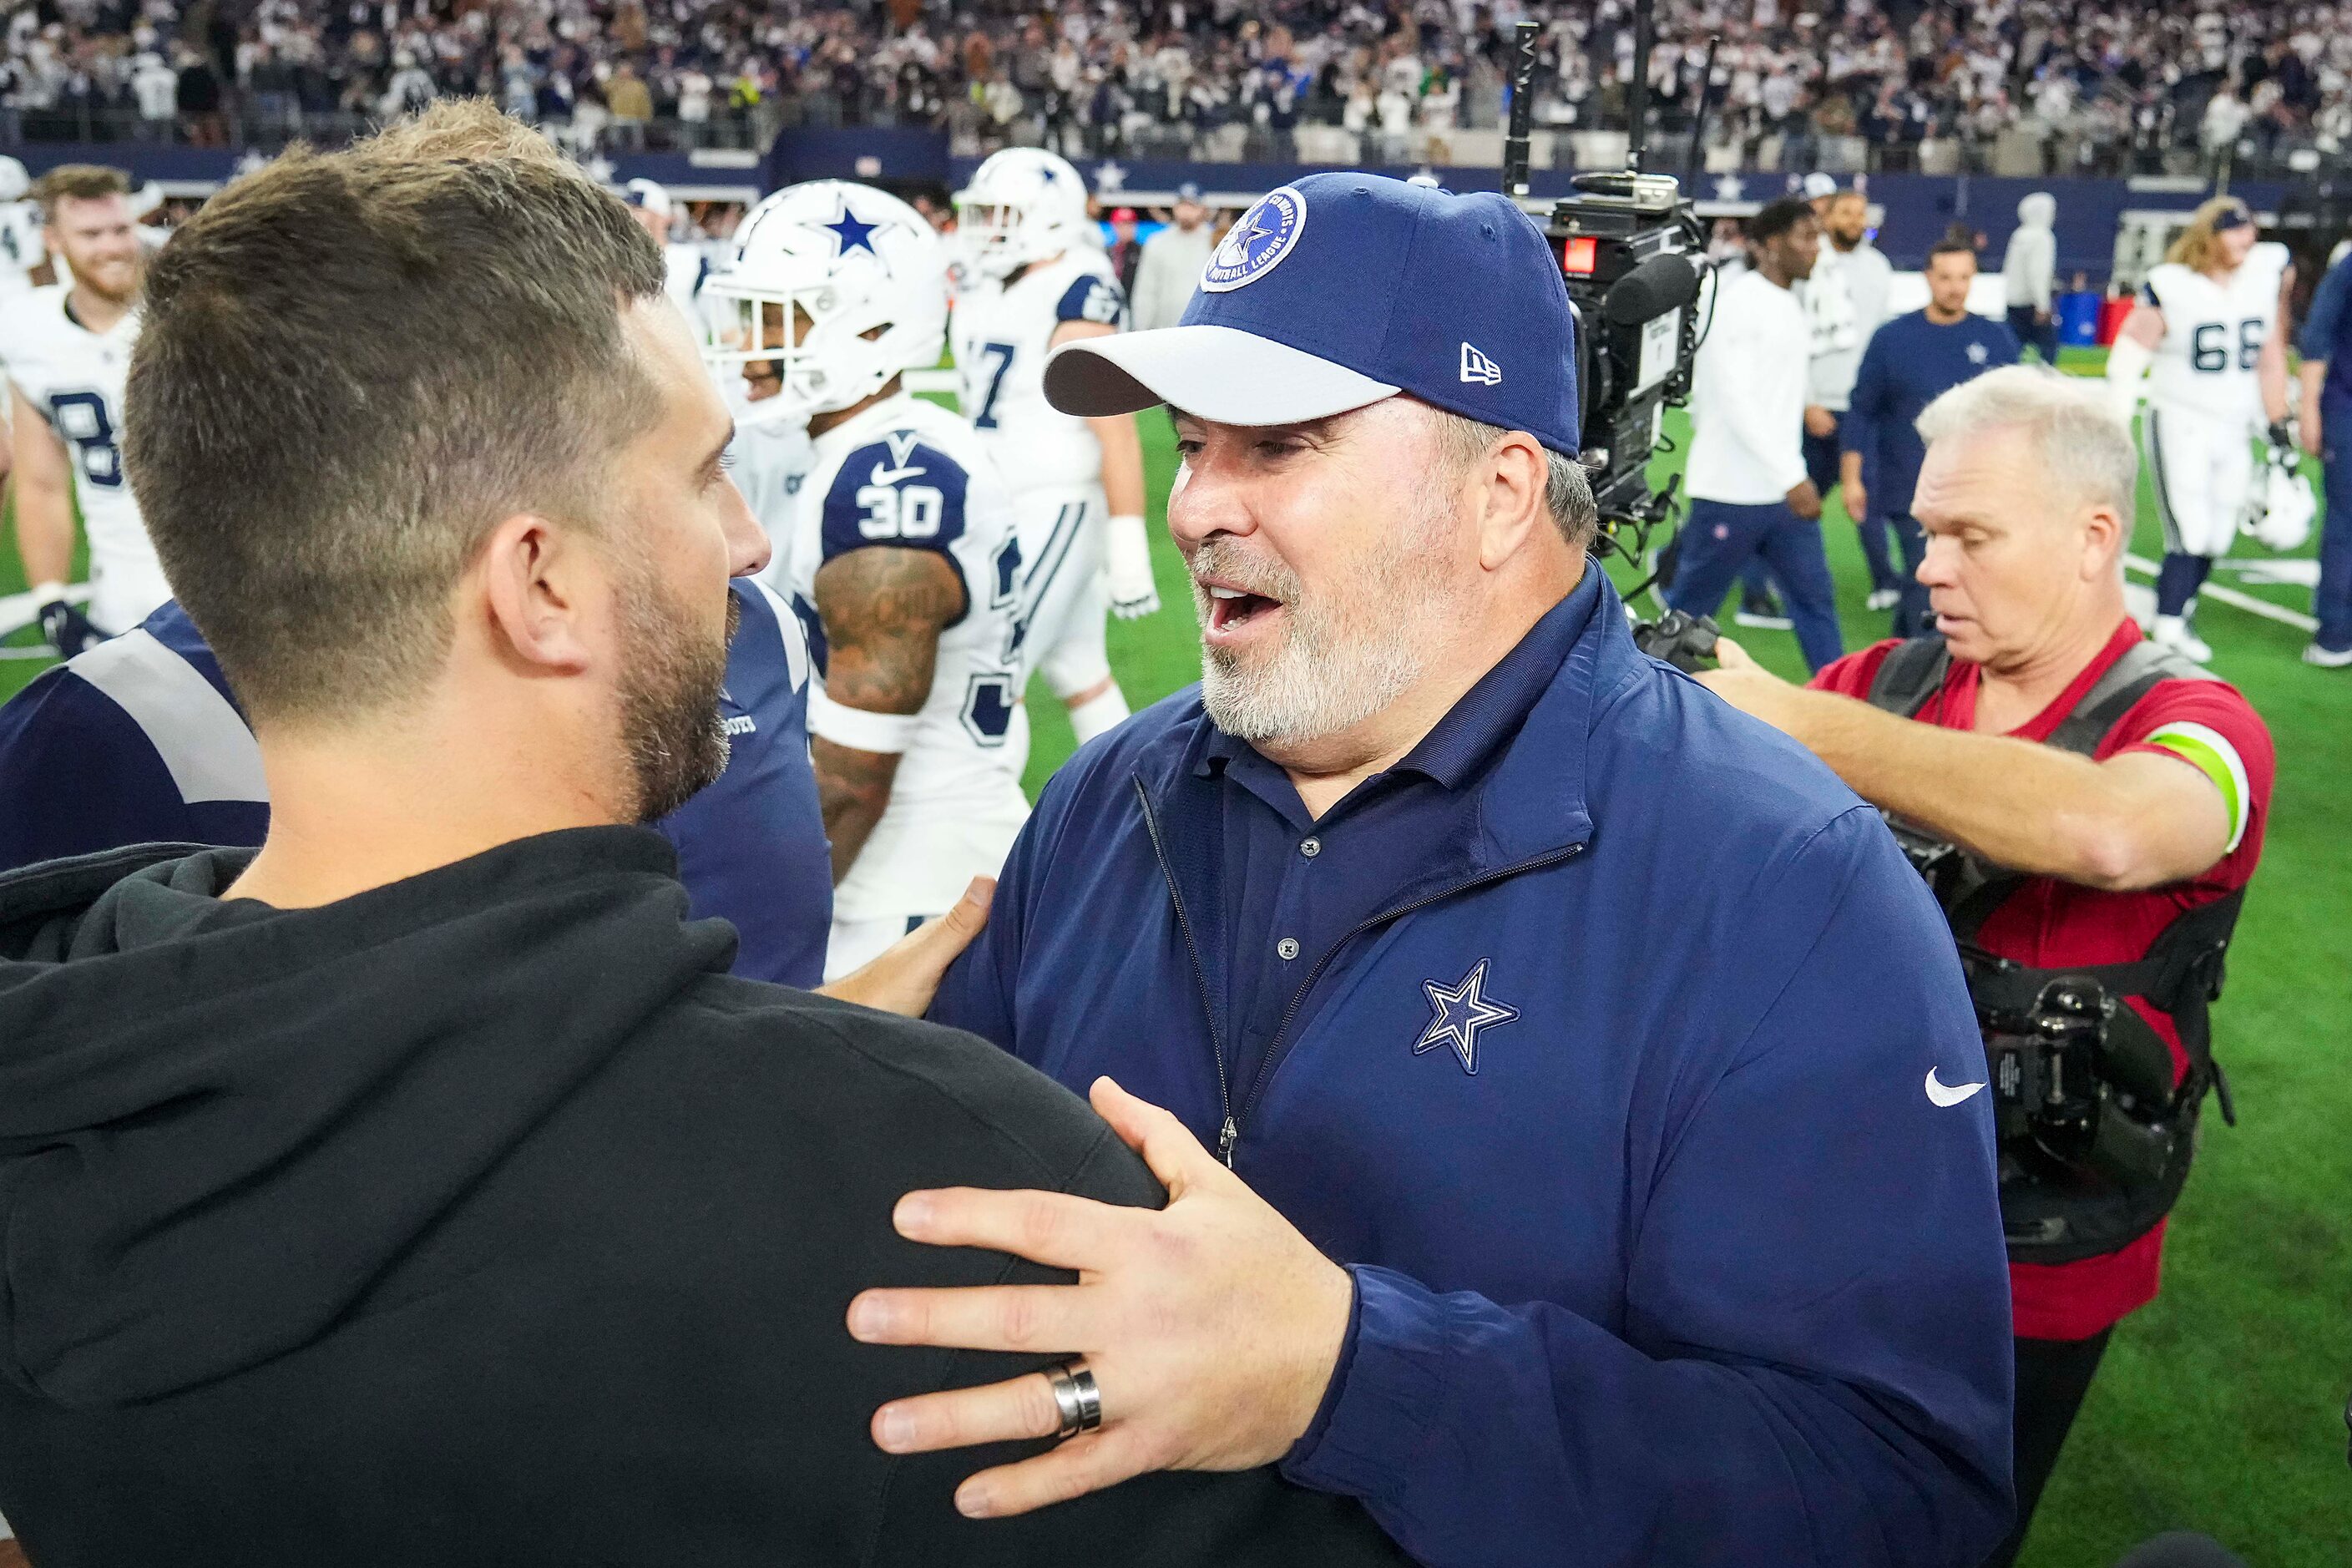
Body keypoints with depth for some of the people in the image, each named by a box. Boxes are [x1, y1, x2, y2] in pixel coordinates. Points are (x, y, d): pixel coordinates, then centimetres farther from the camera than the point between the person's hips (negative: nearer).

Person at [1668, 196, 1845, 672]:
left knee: (1814, 596, 6)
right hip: (1732, 490, -8)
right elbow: (1734, 399, -21)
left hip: (1784, 488, 8)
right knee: (1690, 605, 3)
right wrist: (1791, 477, -24)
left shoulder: (1789, 305, 13)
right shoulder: (1738, 301, -14)